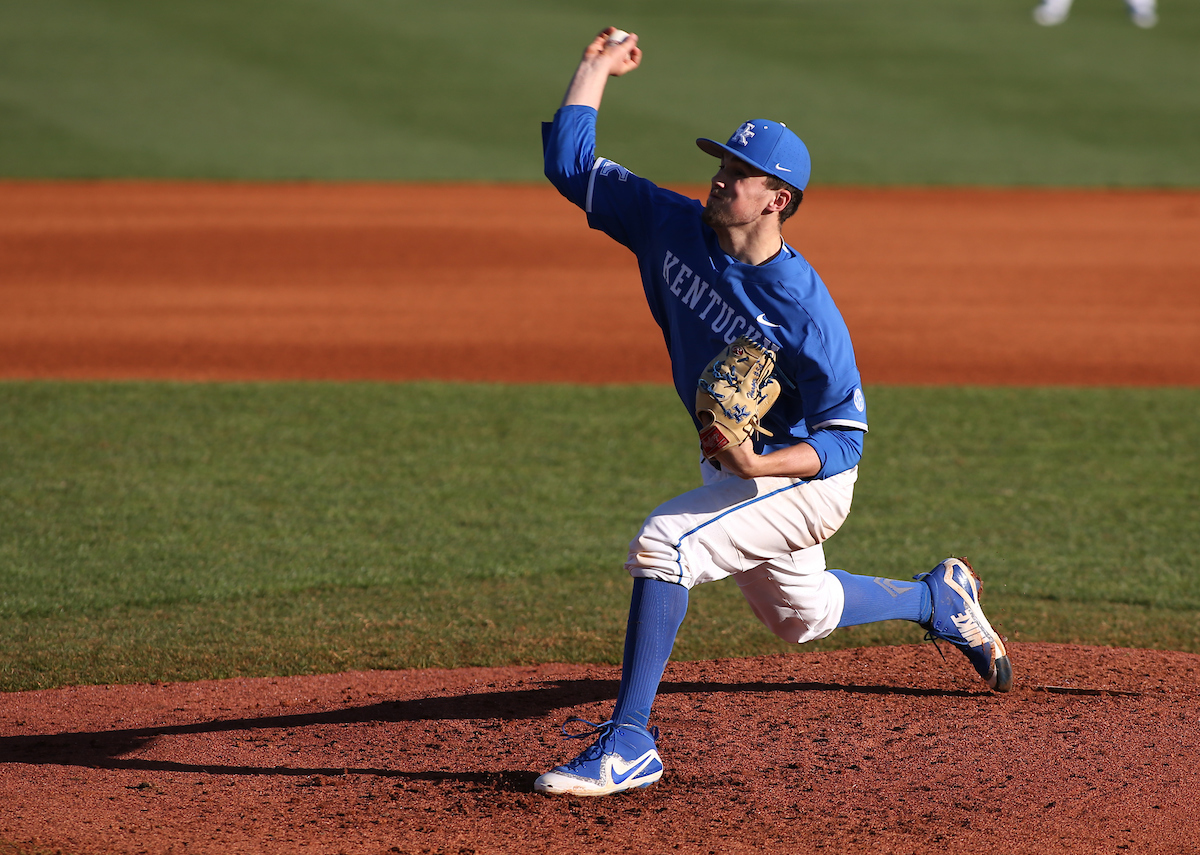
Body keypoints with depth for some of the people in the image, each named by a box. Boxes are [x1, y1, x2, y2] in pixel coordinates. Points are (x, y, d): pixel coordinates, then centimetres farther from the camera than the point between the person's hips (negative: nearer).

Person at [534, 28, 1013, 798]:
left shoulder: (805, 312, -29)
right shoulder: (672, 226, -12)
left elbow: (845, 439, -23)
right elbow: (570, 162, -7)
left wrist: (762, 464, -38)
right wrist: (599, 68, -11)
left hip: (803, 477, -8)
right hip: (741, 469, 8)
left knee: (664, 544, -29)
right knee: (798, 615, 28)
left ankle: (628, 744, -27)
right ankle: (939, 598, 55)